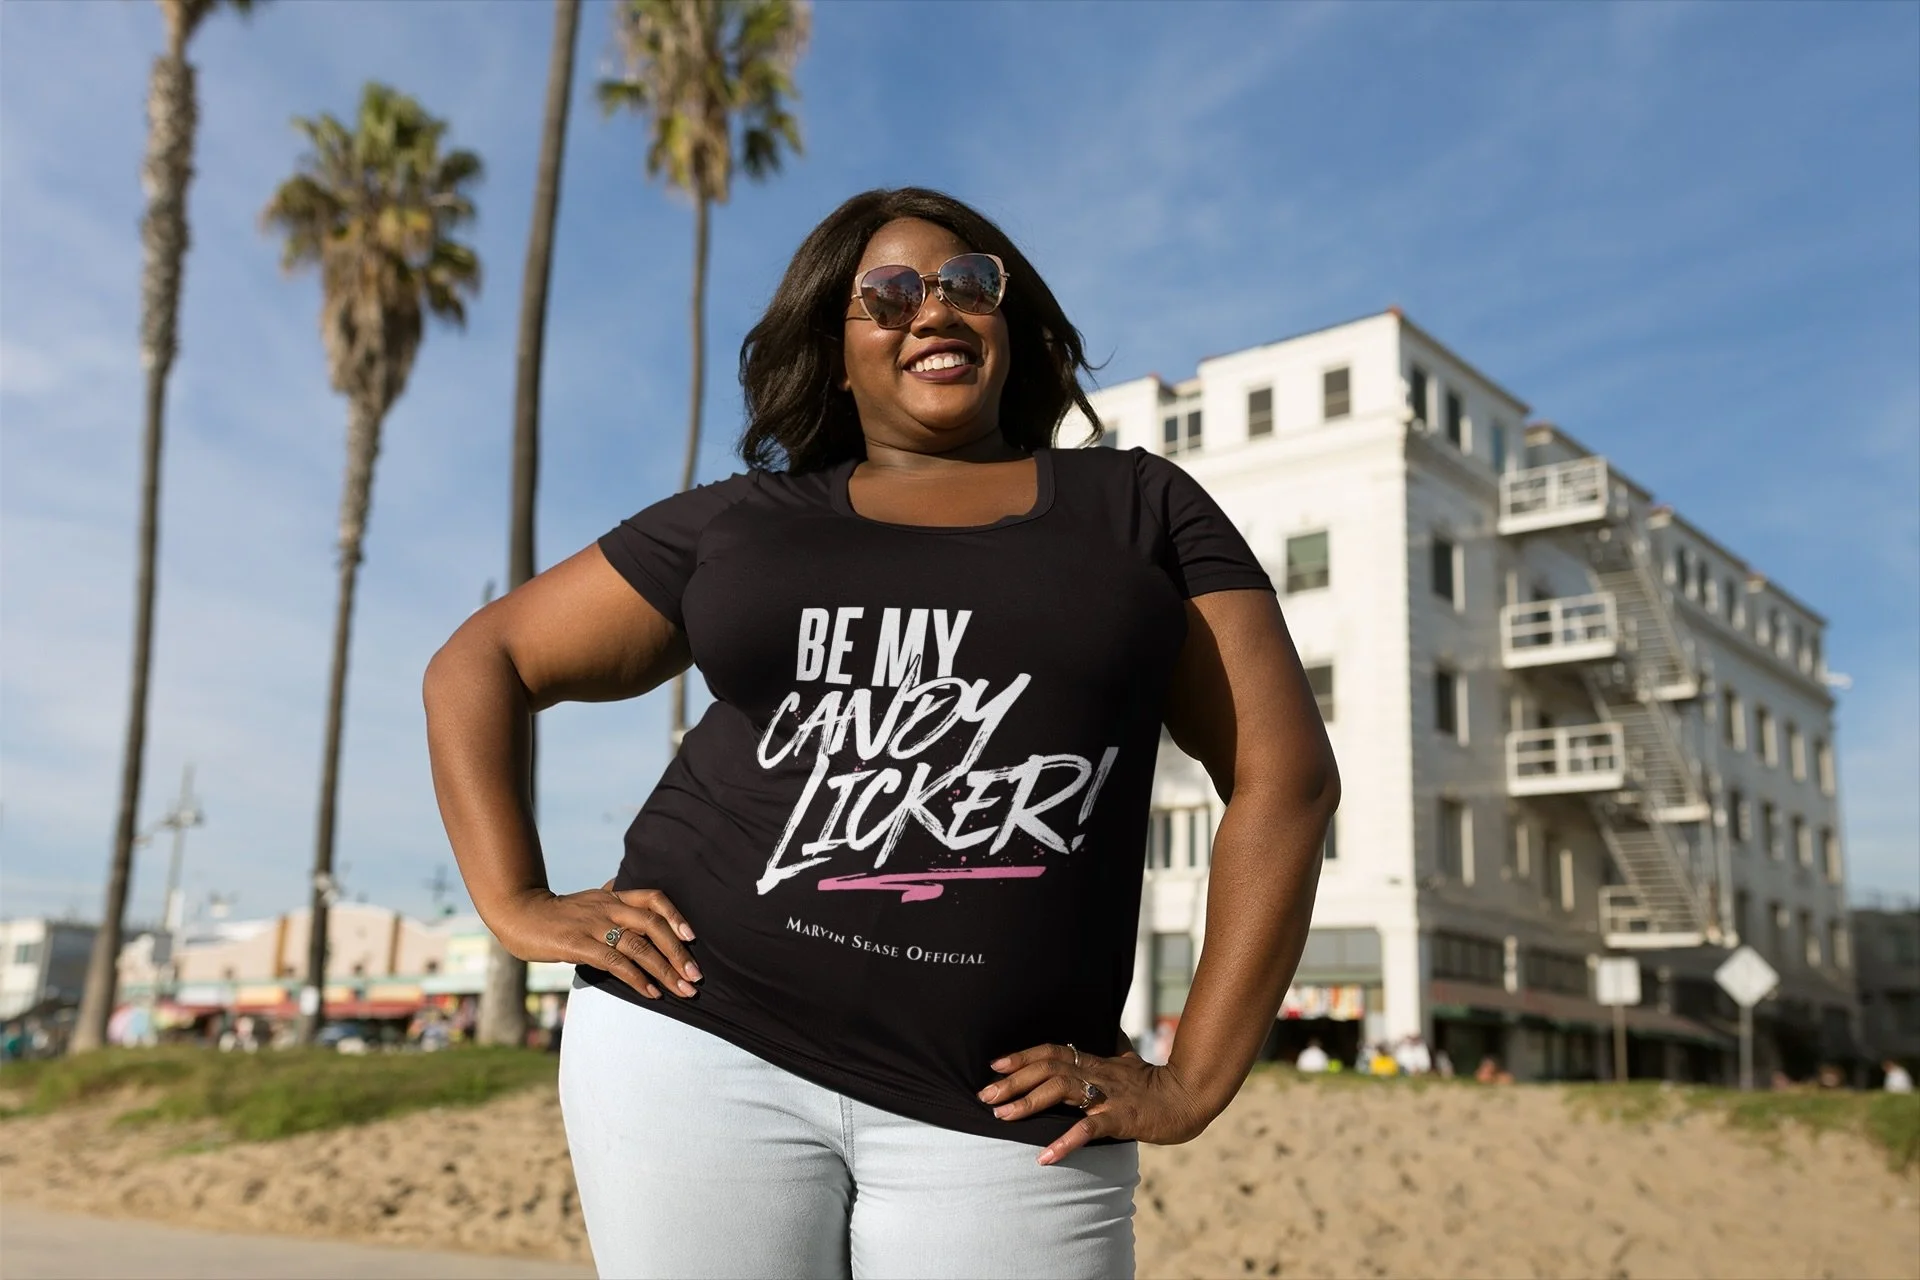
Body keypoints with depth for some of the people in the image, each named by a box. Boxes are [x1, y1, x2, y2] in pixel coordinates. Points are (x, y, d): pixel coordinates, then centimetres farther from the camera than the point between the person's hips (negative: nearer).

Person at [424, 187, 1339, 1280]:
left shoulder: (1140, 507, 9)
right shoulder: (739, 522, 11)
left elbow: (1287, 773, 3)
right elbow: (479, 666, 15)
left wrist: (1193, 1083, -3)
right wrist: (517, 904, 1)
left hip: (998, 1109, 0)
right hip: (701, 1042, 1)